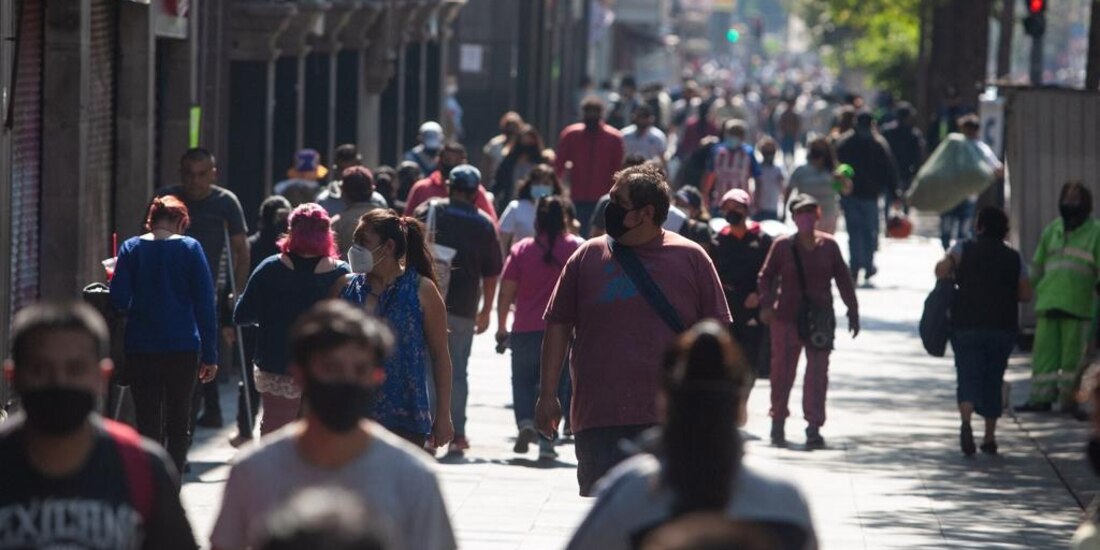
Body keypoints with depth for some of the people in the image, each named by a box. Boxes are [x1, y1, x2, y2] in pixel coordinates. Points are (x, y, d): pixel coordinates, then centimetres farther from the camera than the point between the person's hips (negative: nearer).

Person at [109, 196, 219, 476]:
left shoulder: (131, 249, 0)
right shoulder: (190, 248, -2)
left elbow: (119, 299, -8)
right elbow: (205, 304, -3)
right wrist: (210, 355, 0)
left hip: (141, 349, 1)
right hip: (182, 348, -1)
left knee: (148, 424, 5)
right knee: (178, 423, 10)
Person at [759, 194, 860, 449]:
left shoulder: (828, 245, 5)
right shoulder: (782, 245, 0)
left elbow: (843, 279, 9)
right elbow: (767, 276, 3)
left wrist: (852, 312, 8)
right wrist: (766, 305, -10)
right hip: (786, 316, -1)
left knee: (818, 373, -5)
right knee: (782, 370, 6)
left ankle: (814, 427, -4)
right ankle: (778, 421, 22)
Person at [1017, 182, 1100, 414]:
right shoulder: (1052, 230, 15)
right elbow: (1038, 264, 24)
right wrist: (1034, 290, 24)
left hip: (1078, 306, -5)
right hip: (1049, 303, 5)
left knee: (1073, 354, -3)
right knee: (1044, 350, 2)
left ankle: (1070, 399, 3)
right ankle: (1041, 397, 5)